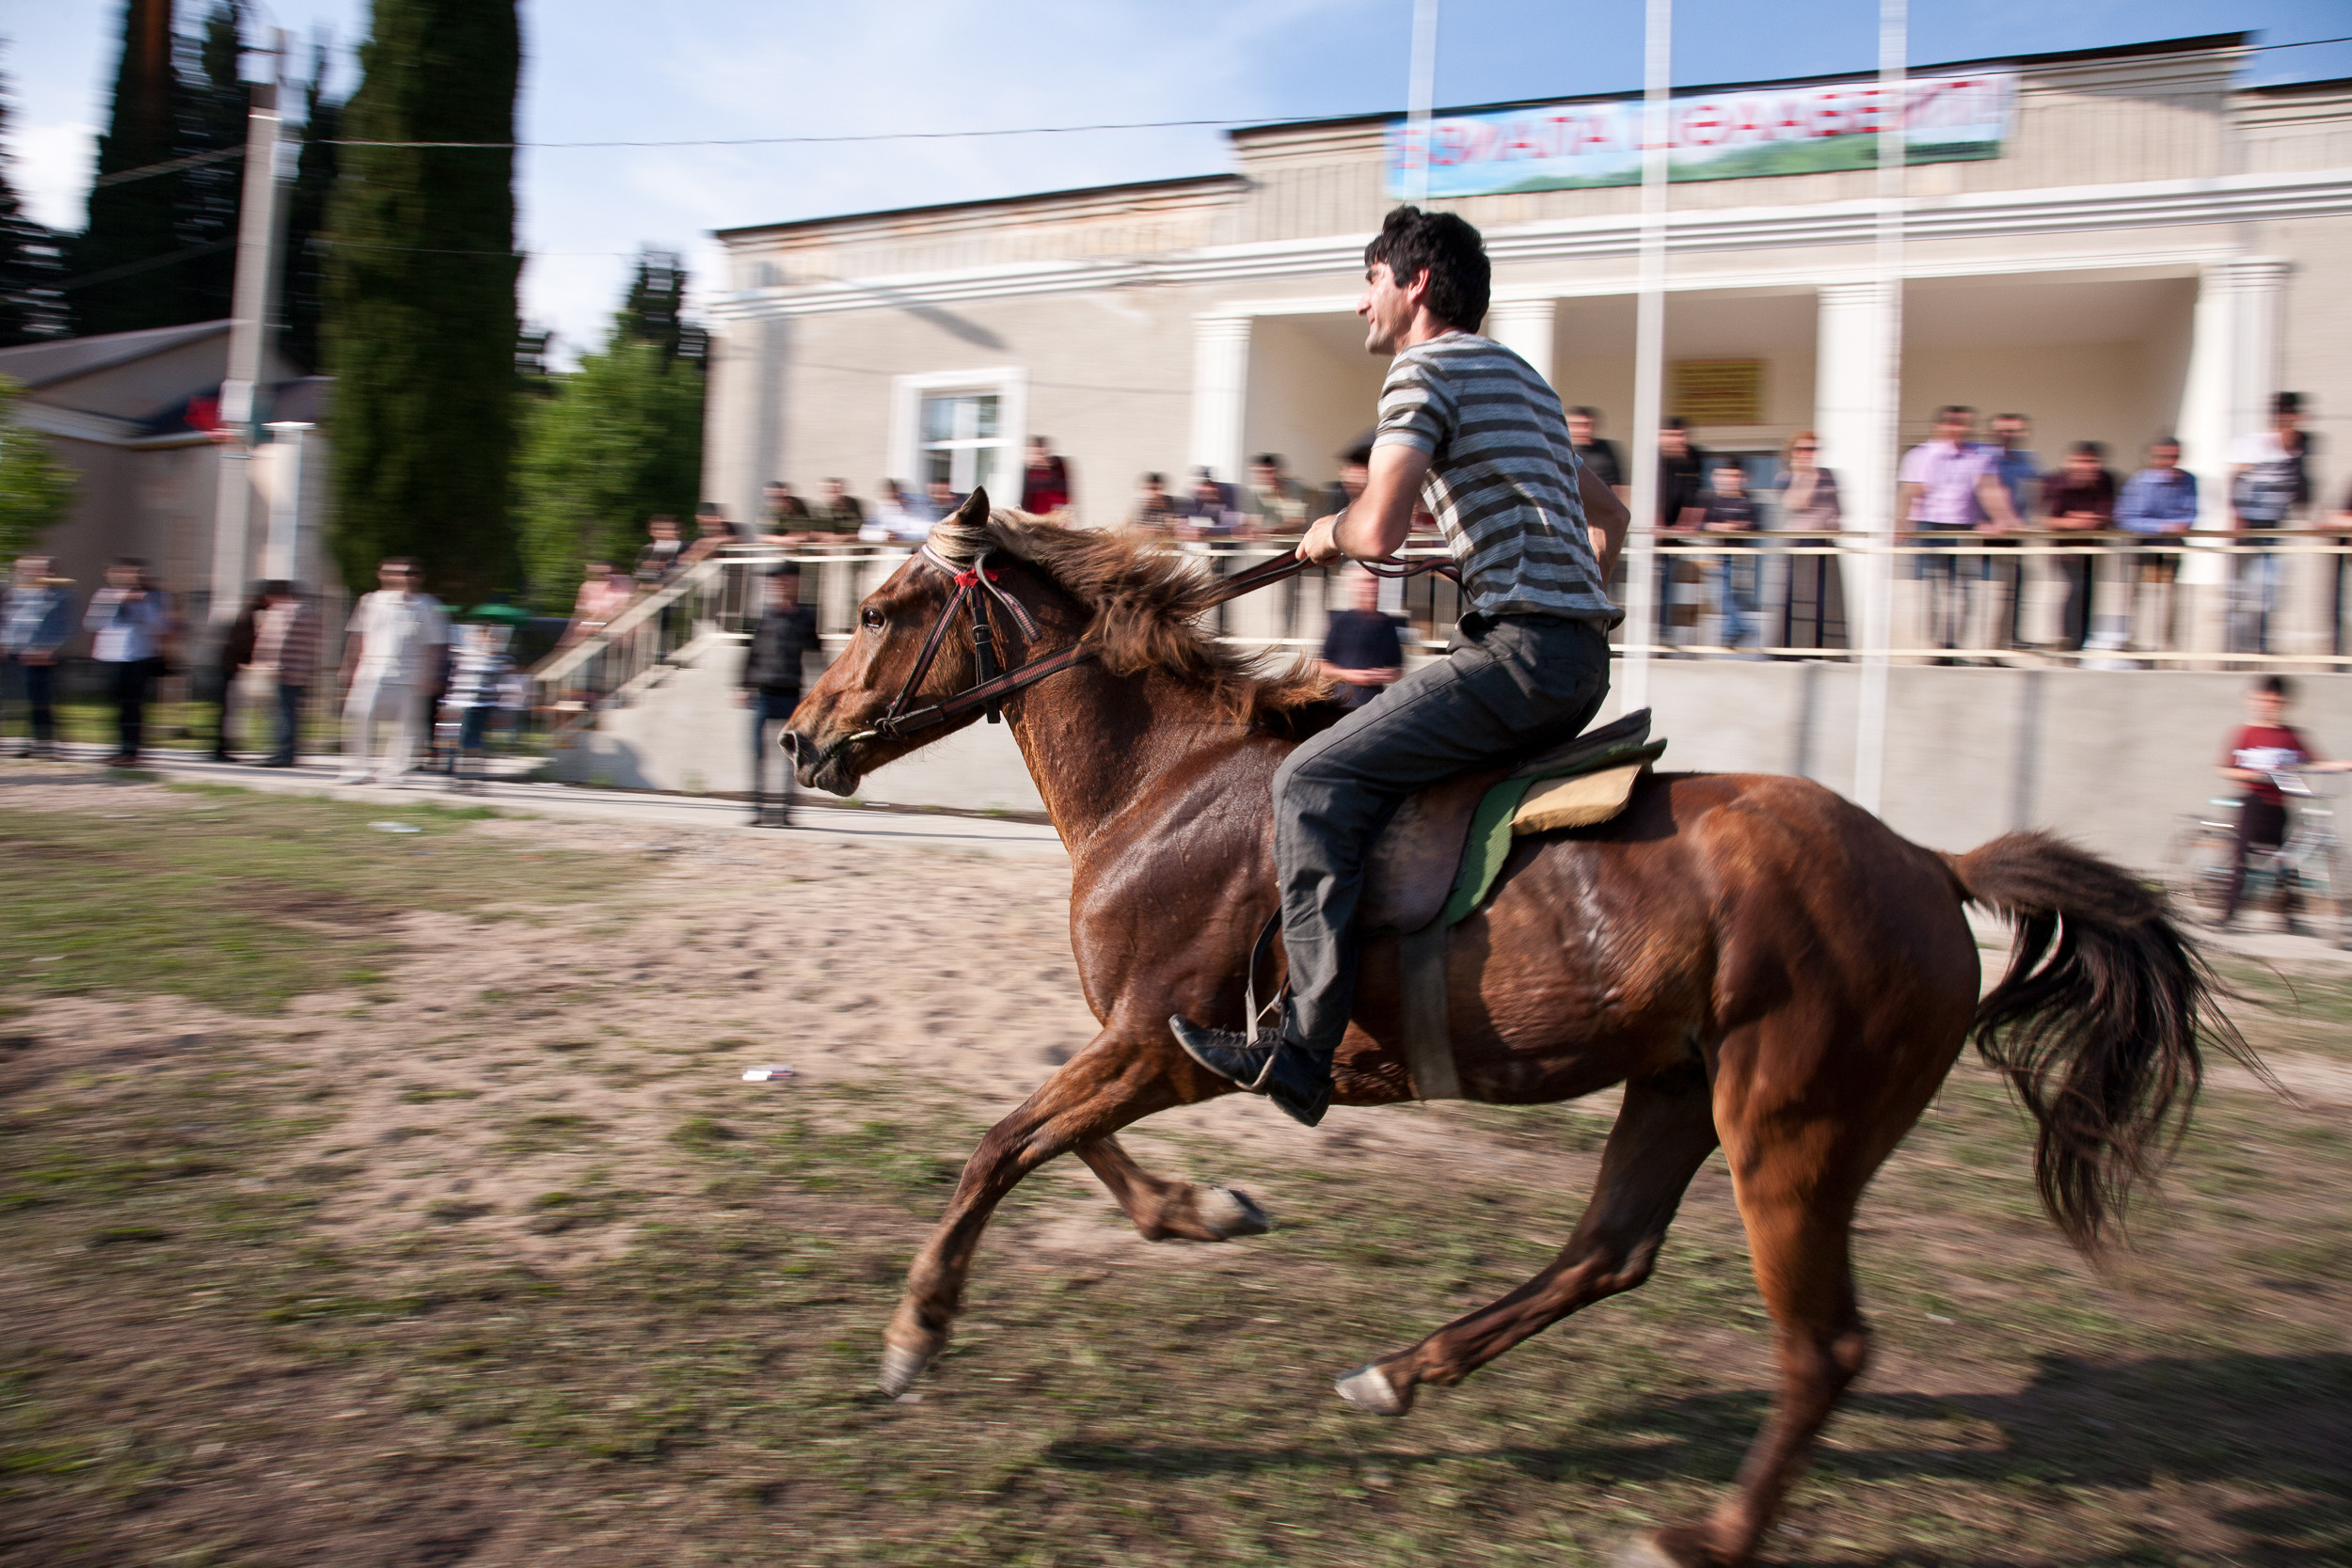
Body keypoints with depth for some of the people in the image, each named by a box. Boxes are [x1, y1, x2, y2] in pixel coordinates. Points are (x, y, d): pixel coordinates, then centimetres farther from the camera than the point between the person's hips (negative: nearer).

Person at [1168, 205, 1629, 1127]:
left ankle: (1302, 1049, -20)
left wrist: (1330, 535, 2)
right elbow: (1609, 518, 35)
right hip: (1580, 660, 10)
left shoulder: (1424, 369, -3)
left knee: (1316, 781, -15)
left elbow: (1379, 531, -18)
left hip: (1522, 650, -10)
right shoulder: (1521, 378, 26)